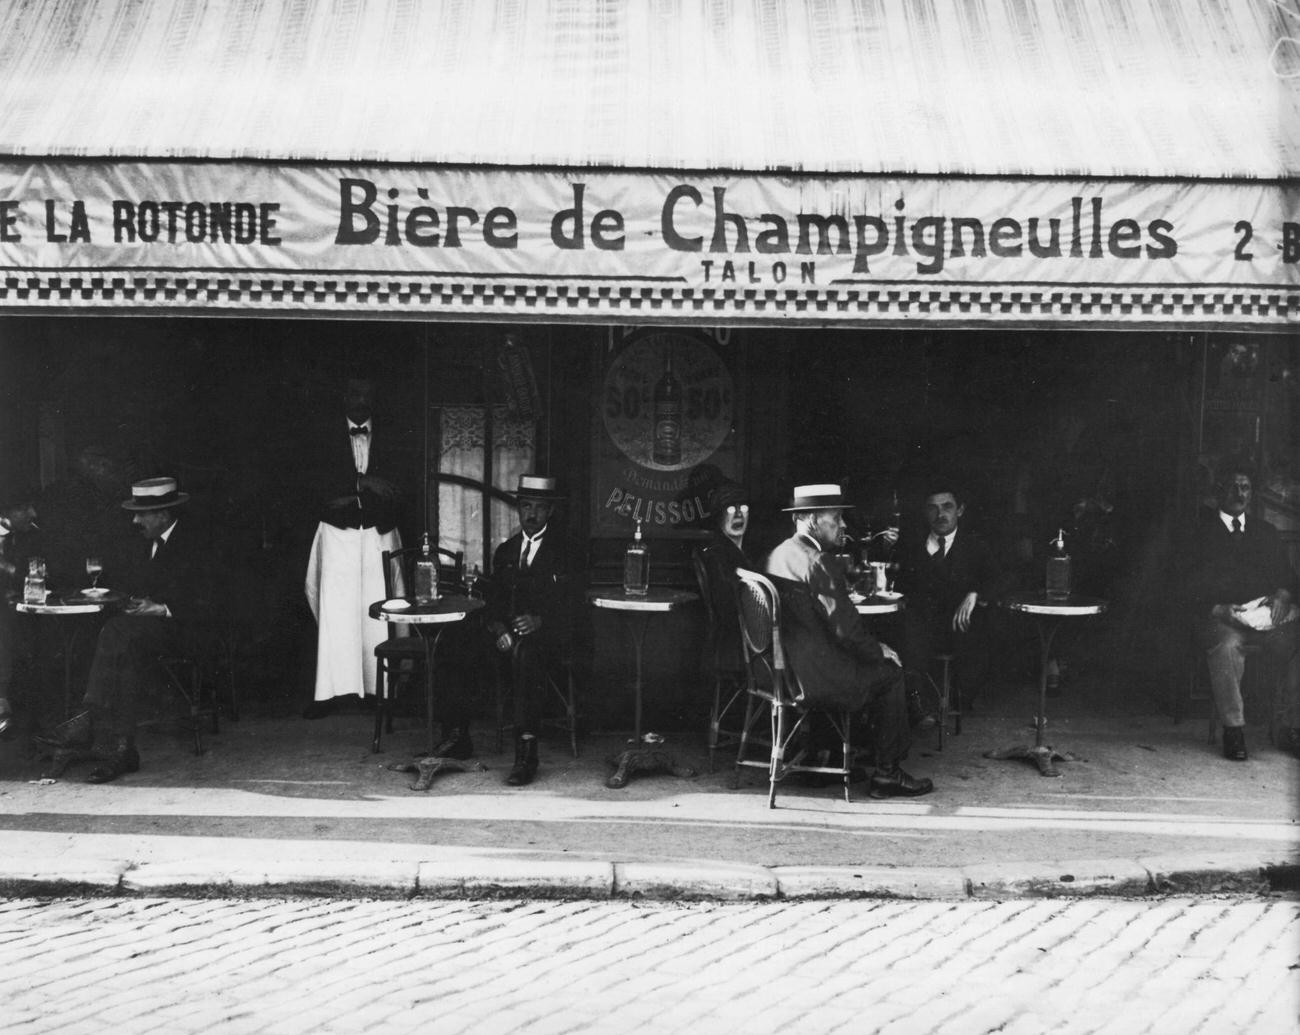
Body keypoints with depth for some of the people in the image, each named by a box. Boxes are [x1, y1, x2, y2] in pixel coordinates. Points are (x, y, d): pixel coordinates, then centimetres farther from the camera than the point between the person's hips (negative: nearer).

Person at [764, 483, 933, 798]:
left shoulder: (777, 555, 9)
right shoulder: (818, 562, -19)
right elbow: (846, 629, -20)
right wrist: (879, 651, -2)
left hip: (781, 669, 9)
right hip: (815, 678, -9)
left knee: (874, 665, 26)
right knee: (891, 673, 9)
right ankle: (887, 775, 15)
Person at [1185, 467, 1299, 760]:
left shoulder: (1266, 532, 23)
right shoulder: (1204, 533, 11)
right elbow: (1194, 589, 3)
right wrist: (1218, 609, -16)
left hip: (1266, 611, 3)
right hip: (1221, 614, -3)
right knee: (1226, 646, -36)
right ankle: (1233, 728, -24)